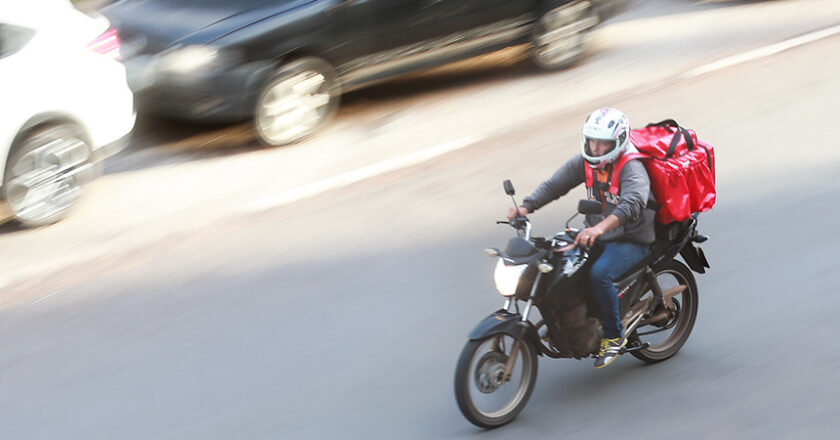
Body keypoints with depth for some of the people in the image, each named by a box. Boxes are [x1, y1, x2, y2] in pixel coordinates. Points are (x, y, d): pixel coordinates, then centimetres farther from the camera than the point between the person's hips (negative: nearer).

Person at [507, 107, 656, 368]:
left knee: (599, 273, -34)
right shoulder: (585, 163, 1)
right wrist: (526, 207, -19)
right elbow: (554, 185, 0)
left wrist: (600, 228, -56)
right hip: (596, 235, 8)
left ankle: (614, 335, -15)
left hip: (631, 241, -8)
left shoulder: (632, 169, -21)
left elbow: (633, 203, -40)